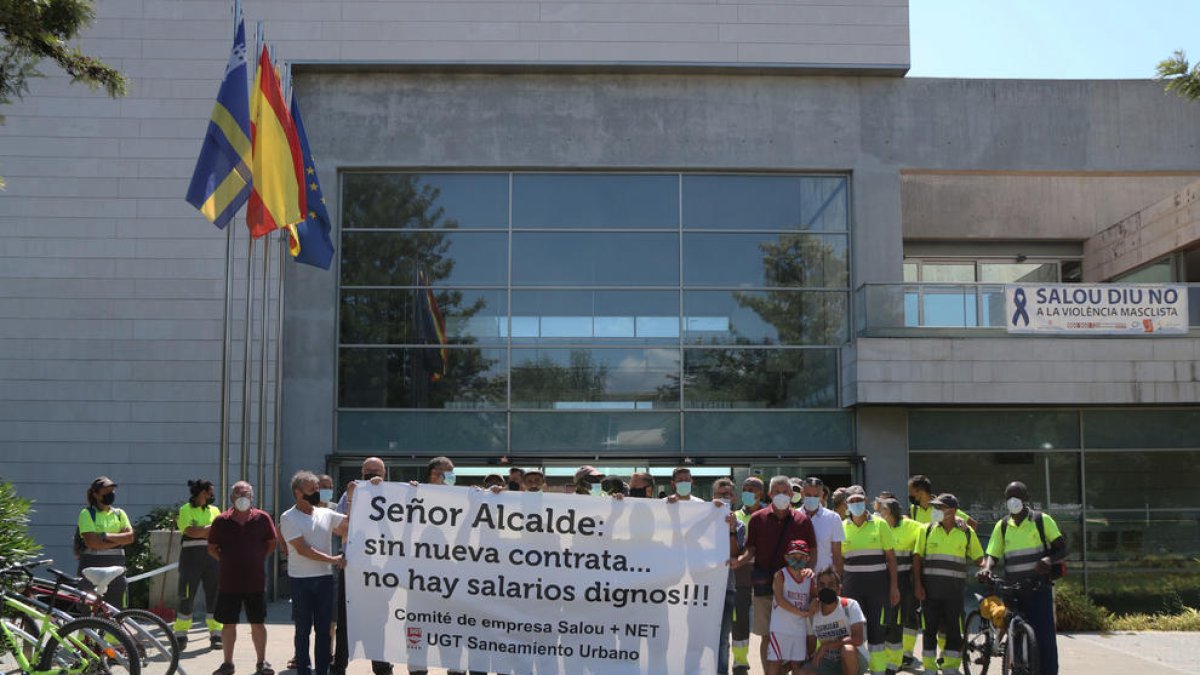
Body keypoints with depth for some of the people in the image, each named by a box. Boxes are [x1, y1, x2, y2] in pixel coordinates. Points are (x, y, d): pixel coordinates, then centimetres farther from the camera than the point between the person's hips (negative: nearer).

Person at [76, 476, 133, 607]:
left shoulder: (119, 514, 12)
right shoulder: (87, 514, -1)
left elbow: (130, 537, -2)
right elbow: (91, 542, -14)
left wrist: (106, 536, -13)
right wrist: (119, 540, -10)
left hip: (115, 567, 4)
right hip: (92, 568, -4)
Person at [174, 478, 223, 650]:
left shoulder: (215, 511, 14)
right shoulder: (185, 510, 1)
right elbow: (190, 532, -14)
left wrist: (199, 531, -8)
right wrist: (211, 527, -7)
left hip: (212, 557, 4)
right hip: (191, 557, -4)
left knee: (214, 595, 2)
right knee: (187, 597, -1)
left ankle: (216, 634, 7)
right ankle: (180, 635, 9)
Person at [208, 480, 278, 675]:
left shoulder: (262, 518, -3)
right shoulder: (221, 521, -3)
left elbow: (271, 543, 9)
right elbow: (212, 548, 7)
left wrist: (258, 558, 3)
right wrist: (225, 561, 0)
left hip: (256, 581, 0)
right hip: (229, 582, 0)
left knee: (258, 623, 7)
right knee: (228, 624, 8)